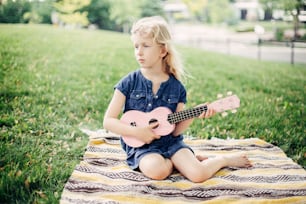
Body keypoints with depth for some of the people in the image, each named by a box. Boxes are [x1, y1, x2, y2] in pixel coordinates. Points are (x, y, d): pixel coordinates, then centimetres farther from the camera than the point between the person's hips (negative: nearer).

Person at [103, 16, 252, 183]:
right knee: (156, 170, -34)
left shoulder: (176, 87, -1)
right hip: (141, 145, -1)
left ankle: (225, 159, 10)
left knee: (198, 174, -22)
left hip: (170, 142, 1)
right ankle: (175, 162, -1)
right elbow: (108, 121, -7)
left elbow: (176, 130, -1)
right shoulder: (129, 83, -6)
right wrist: (137, 132, -19)